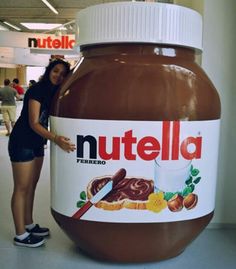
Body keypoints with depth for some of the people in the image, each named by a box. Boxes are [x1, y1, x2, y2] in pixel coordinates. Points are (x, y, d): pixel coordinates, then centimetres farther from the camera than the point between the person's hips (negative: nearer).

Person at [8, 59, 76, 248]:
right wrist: (55, 139, -38)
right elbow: (33, 123, -25)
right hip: (22, 143, -8)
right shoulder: (36, 90, -18)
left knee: (32, 185, 15)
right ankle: (20, 235, 8)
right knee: (22, 188, -1)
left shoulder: (54, 93, 5)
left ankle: (29, 225, 28)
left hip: (37, 143, 8)